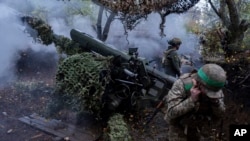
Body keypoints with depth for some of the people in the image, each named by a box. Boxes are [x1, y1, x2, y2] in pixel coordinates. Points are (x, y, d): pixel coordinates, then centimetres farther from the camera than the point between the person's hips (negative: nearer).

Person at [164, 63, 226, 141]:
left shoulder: (214, 87, -17)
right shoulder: (182, 84, -29)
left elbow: (220, 113, -10)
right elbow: (171, 113, -30)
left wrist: (215, 100, -30)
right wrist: (192, 99, -39)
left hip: (201, 128, 4)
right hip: (179, 127, -3)